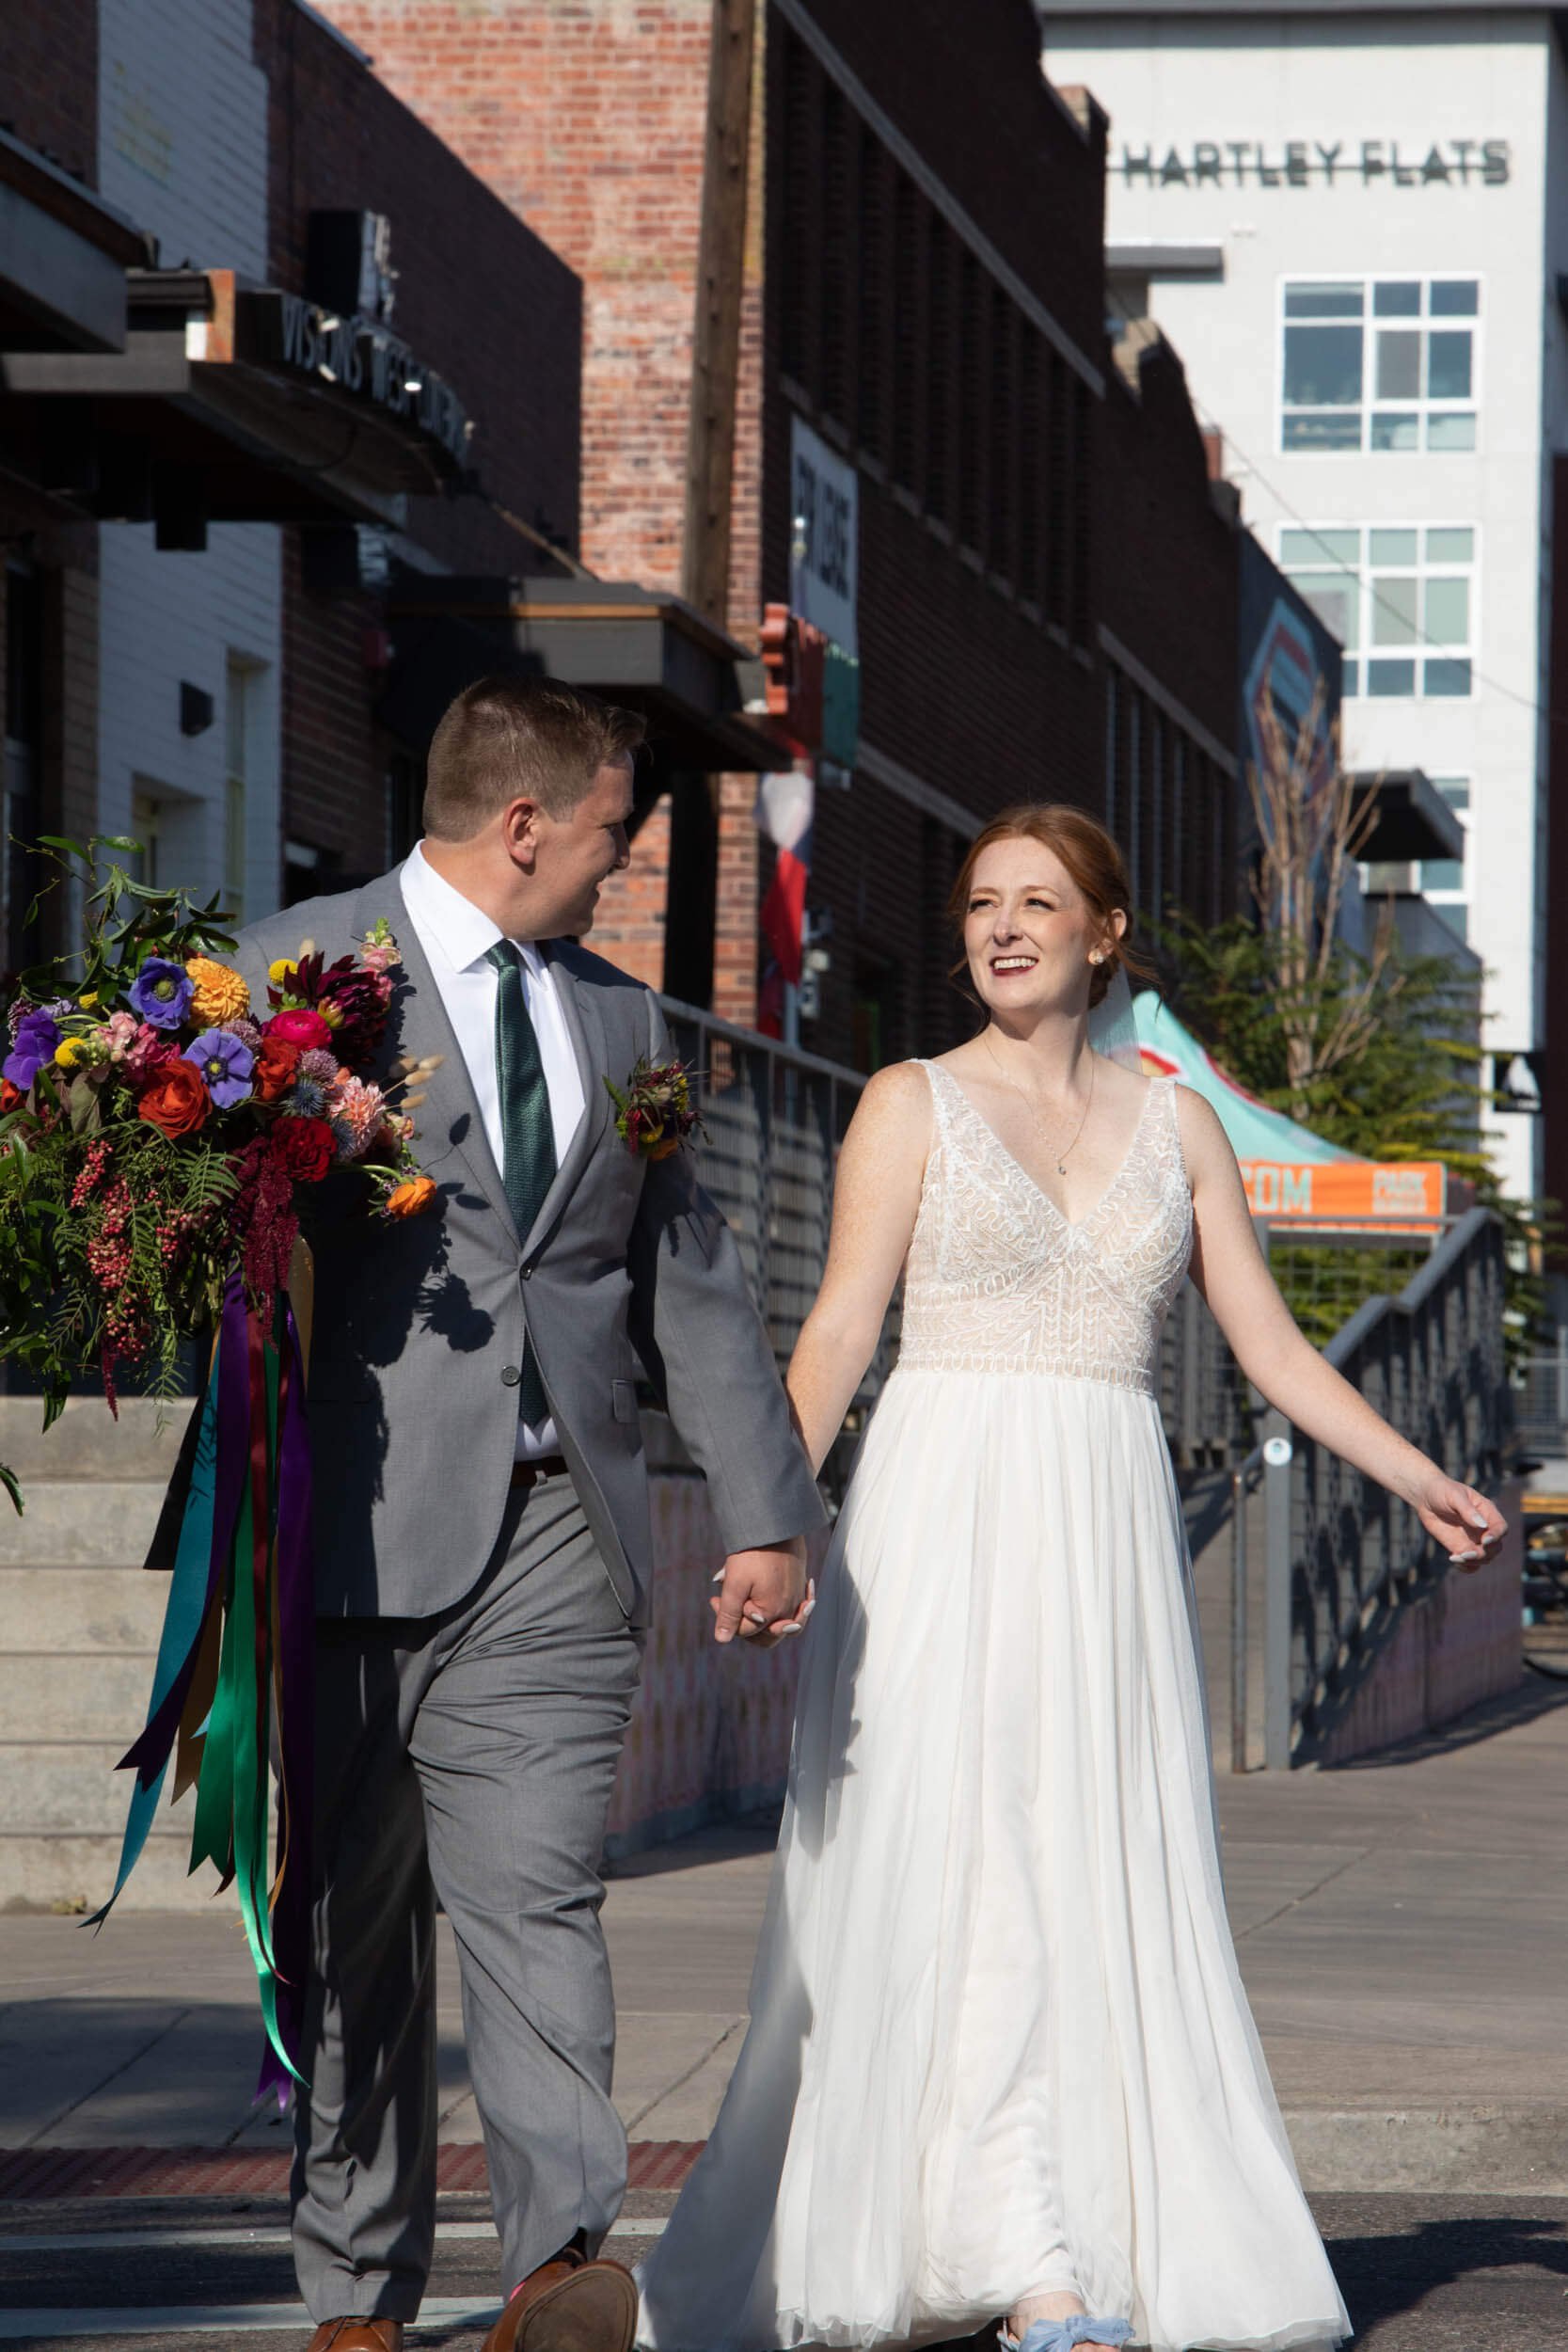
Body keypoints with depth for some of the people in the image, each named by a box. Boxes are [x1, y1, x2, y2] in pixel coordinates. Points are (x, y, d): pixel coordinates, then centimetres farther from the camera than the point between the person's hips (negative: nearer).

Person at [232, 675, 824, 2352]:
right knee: (356, 1927, 2)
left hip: (558, 1529, 3)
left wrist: (763, 1510, 17)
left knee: (536, 1897, -11)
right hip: (364, 1521, -3)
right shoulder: (299, 966, 3)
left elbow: (689, 1283, 22)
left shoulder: (618, 1016, 20)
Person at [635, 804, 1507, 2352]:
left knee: (1110, 1885, 2)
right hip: (949, 1527, -3)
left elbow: (1272, 1346, 12)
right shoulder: (914, 1104, 4)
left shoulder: (1172, 1123, 13)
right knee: (967, 1871, -11)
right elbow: (838, 1332, -4)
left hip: (1109, 1531, 4)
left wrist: (1420, 1480, 3)